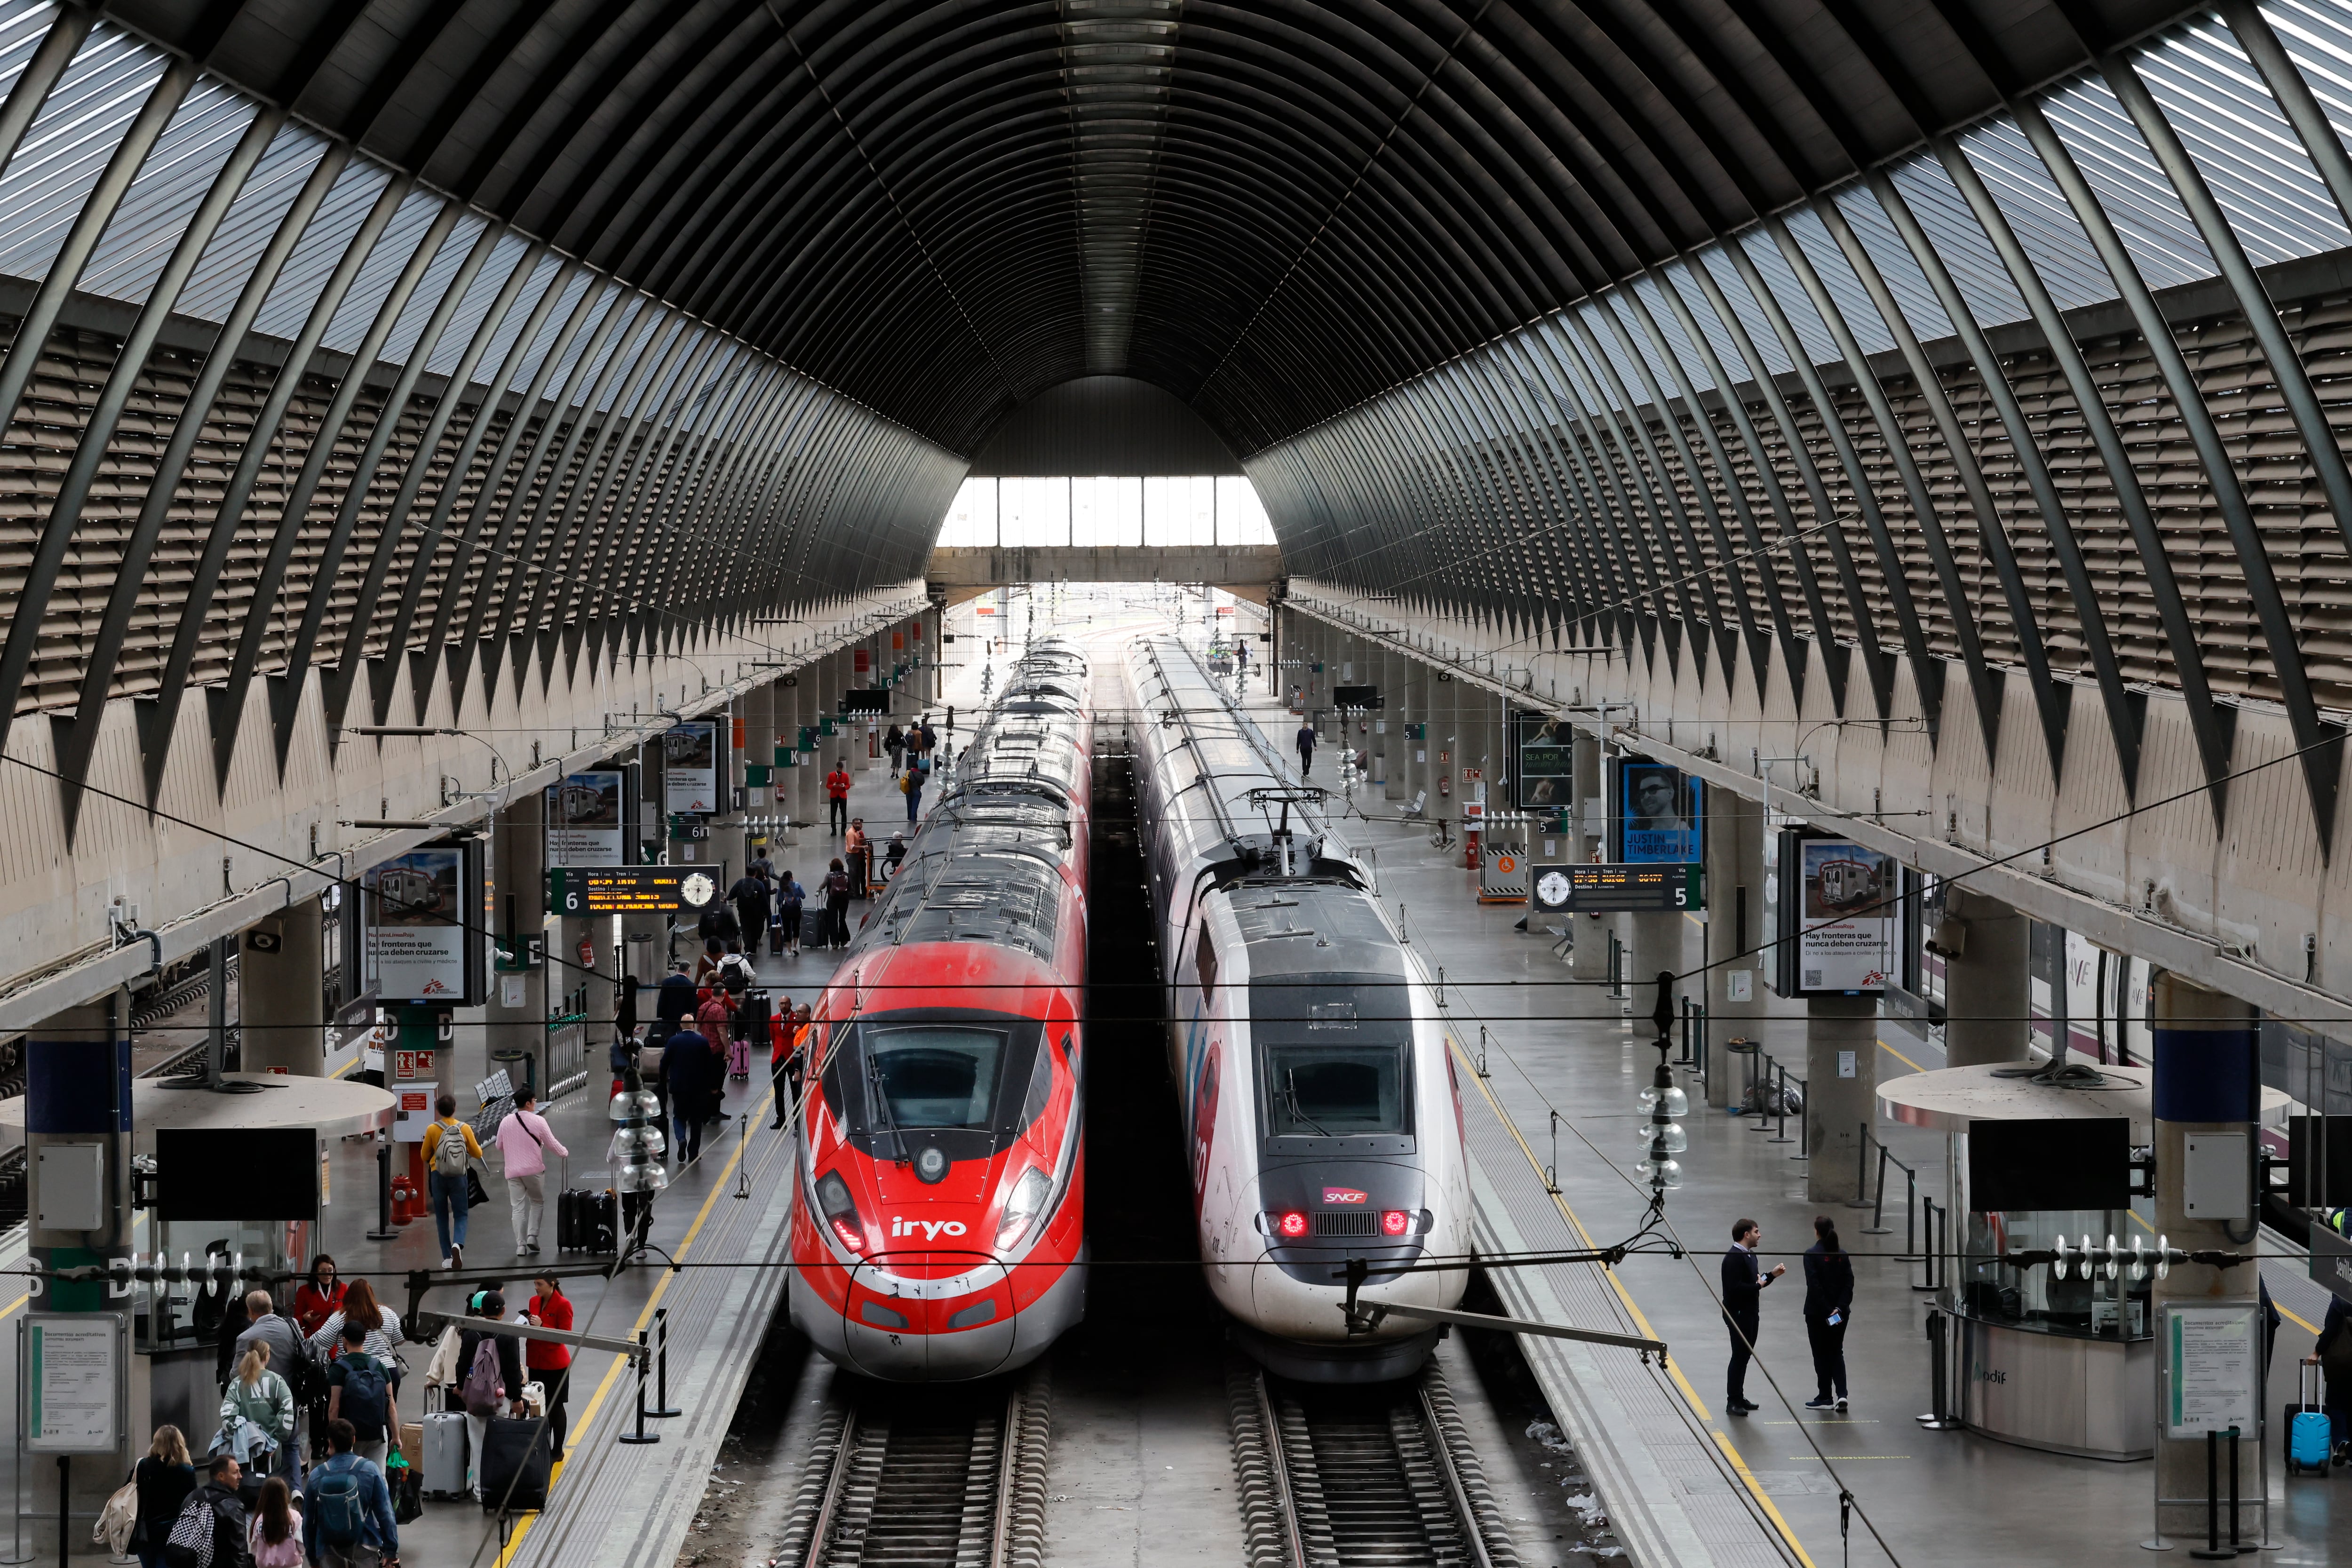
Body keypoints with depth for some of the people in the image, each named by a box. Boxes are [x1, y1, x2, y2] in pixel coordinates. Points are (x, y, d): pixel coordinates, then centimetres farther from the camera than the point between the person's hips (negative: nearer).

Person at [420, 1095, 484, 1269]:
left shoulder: (432, 1130, -6)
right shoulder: (465, 1129, -5)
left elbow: (425, 1156, 4)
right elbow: (477, 1154, 3)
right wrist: (478, 1146, 24)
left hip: (438, 1176, 0)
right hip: (459, 1177, 0)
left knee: (442, 1217, 11)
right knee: (461, 1215, 7)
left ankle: (447, 1257, 9)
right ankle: (458, 1244, -22)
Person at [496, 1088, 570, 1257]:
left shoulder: (506, 1122, 2)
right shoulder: (538, 1121, -9)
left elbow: (499, 1145, 14)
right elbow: (552, 1144, -3)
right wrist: (564, 1152, 18)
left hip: (513, 1171, 2)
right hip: (534, 1170, -2)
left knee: (518, 1208, 4)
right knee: (537, 1202, 17)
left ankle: (520, 1245, -1)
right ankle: (532, 1235, 2)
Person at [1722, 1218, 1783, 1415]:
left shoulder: (1750, 1255, 14)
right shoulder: (1734, 1258, -18)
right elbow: (1735, 1288, -26)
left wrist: (1772, 1275, 8)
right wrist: (1758, 1285, -16)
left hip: (1750, 1313, 10)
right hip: (1739, 1314, -10)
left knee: (1745, 1355, 13)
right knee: (1739, 1356, -6)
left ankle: (1739, 1398, 20)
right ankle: (1733, 1401, -2)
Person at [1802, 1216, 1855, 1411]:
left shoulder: (1812, 1255, -13)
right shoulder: (1842, 1255, 3)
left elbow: (1814, 1286, -18)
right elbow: (1849, 1283, -3)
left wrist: (1827, 1311, -15)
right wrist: (1840, 1308, -8)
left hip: (1817, 1313, -4)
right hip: (1840, 1313, 4)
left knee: (1821, 1355, 6)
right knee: (1837, 1353, 13)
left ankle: (1825, 1398, 11)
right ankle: (1842, 1394, -1)